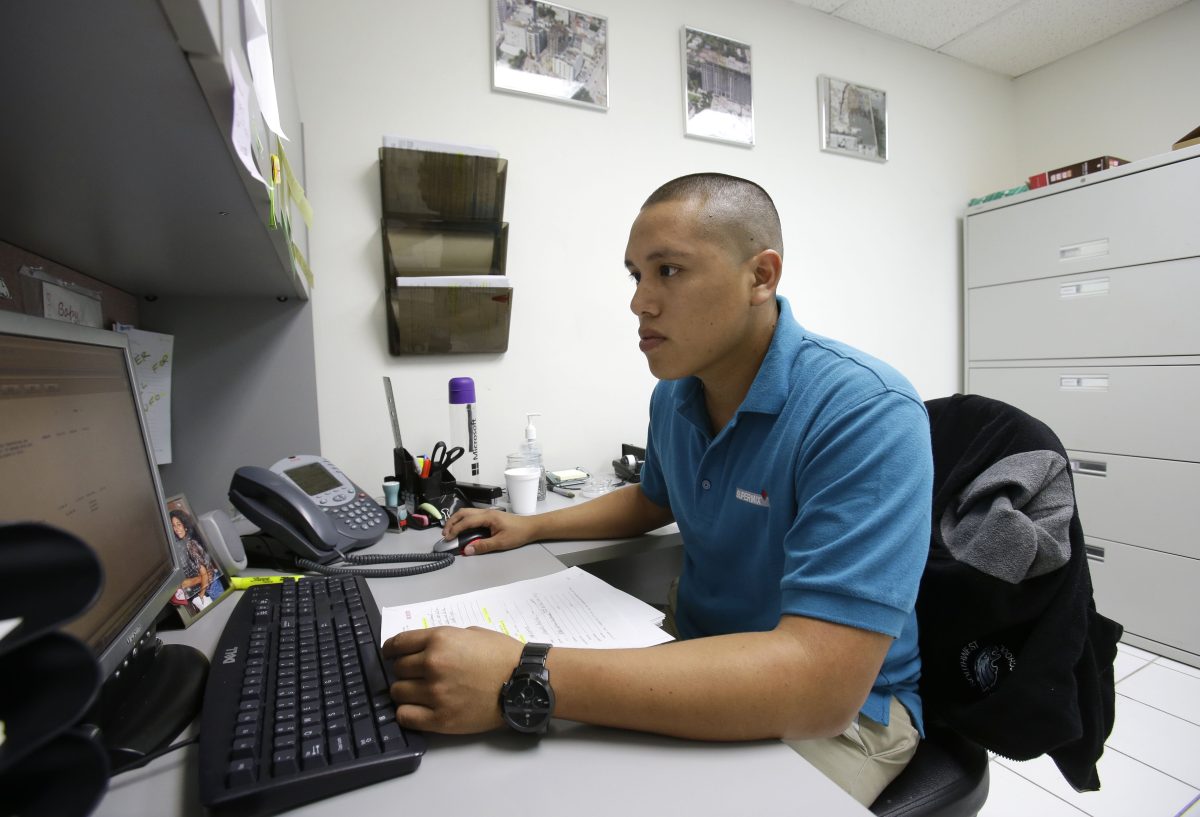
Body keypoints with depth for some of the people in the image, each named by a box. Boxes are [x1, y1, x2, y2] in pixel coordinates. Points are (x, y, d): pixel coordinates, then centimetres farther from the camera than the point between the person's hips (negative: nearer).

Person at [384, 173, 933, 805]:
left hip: (843, 707, -5)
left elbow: (822, 683, -35)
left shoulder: (868, 414, -27)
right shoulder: (674, 393, -3)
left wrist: (527, 682, -38)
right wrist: (532, 527, 7)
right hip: (699, 659, 6)